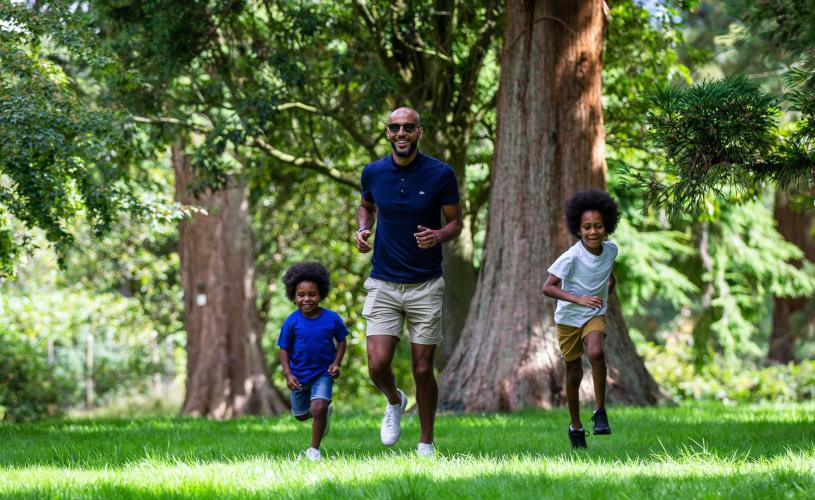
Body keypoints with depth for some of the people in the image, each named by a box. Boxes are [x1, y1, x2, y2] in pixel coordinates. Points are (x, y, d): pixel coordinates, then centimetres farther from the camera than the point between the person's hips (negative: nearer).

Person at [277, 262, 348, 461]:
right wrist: (288, 374, -17)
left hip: (323, 372, -2)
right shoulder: (292, 322, -16)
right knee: (300, 415, 19)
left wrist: (336, 363, -12)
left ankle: (314, 449, -3)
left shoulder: (332, 319, -16)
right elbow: (284, 349, -7)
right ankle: (326, 410, 53)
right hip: (300, 375, 2)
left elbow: (341, 340, 1)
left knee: (318, 409, -22)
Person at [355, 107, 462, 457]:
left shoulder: (440, 174, -8)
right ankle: (394, 402, 26)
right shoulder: (373, 172, -1)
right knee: (378, 366, -9)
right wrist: (363, 229, -2)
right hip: (383, 285, 2)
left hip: (426, 286, -2)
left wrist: (439, 235, -20)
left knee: (423, 371, 1)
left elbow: (455, 221, 2)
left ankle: (426, 444, 18)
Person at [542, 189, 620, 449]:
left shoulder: (610, 250, -6)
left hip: (595, 315, 2)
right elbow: (548, 287, -28)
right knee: (574, 373, 8)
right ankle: (575, 425, 28)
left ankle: (600, 411, -16)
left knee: (596, 353, -29)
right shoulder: (572, 257, -23)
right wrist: (579, 299, -35)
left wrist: (609, 282, 6)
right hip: (568, 317, -2)